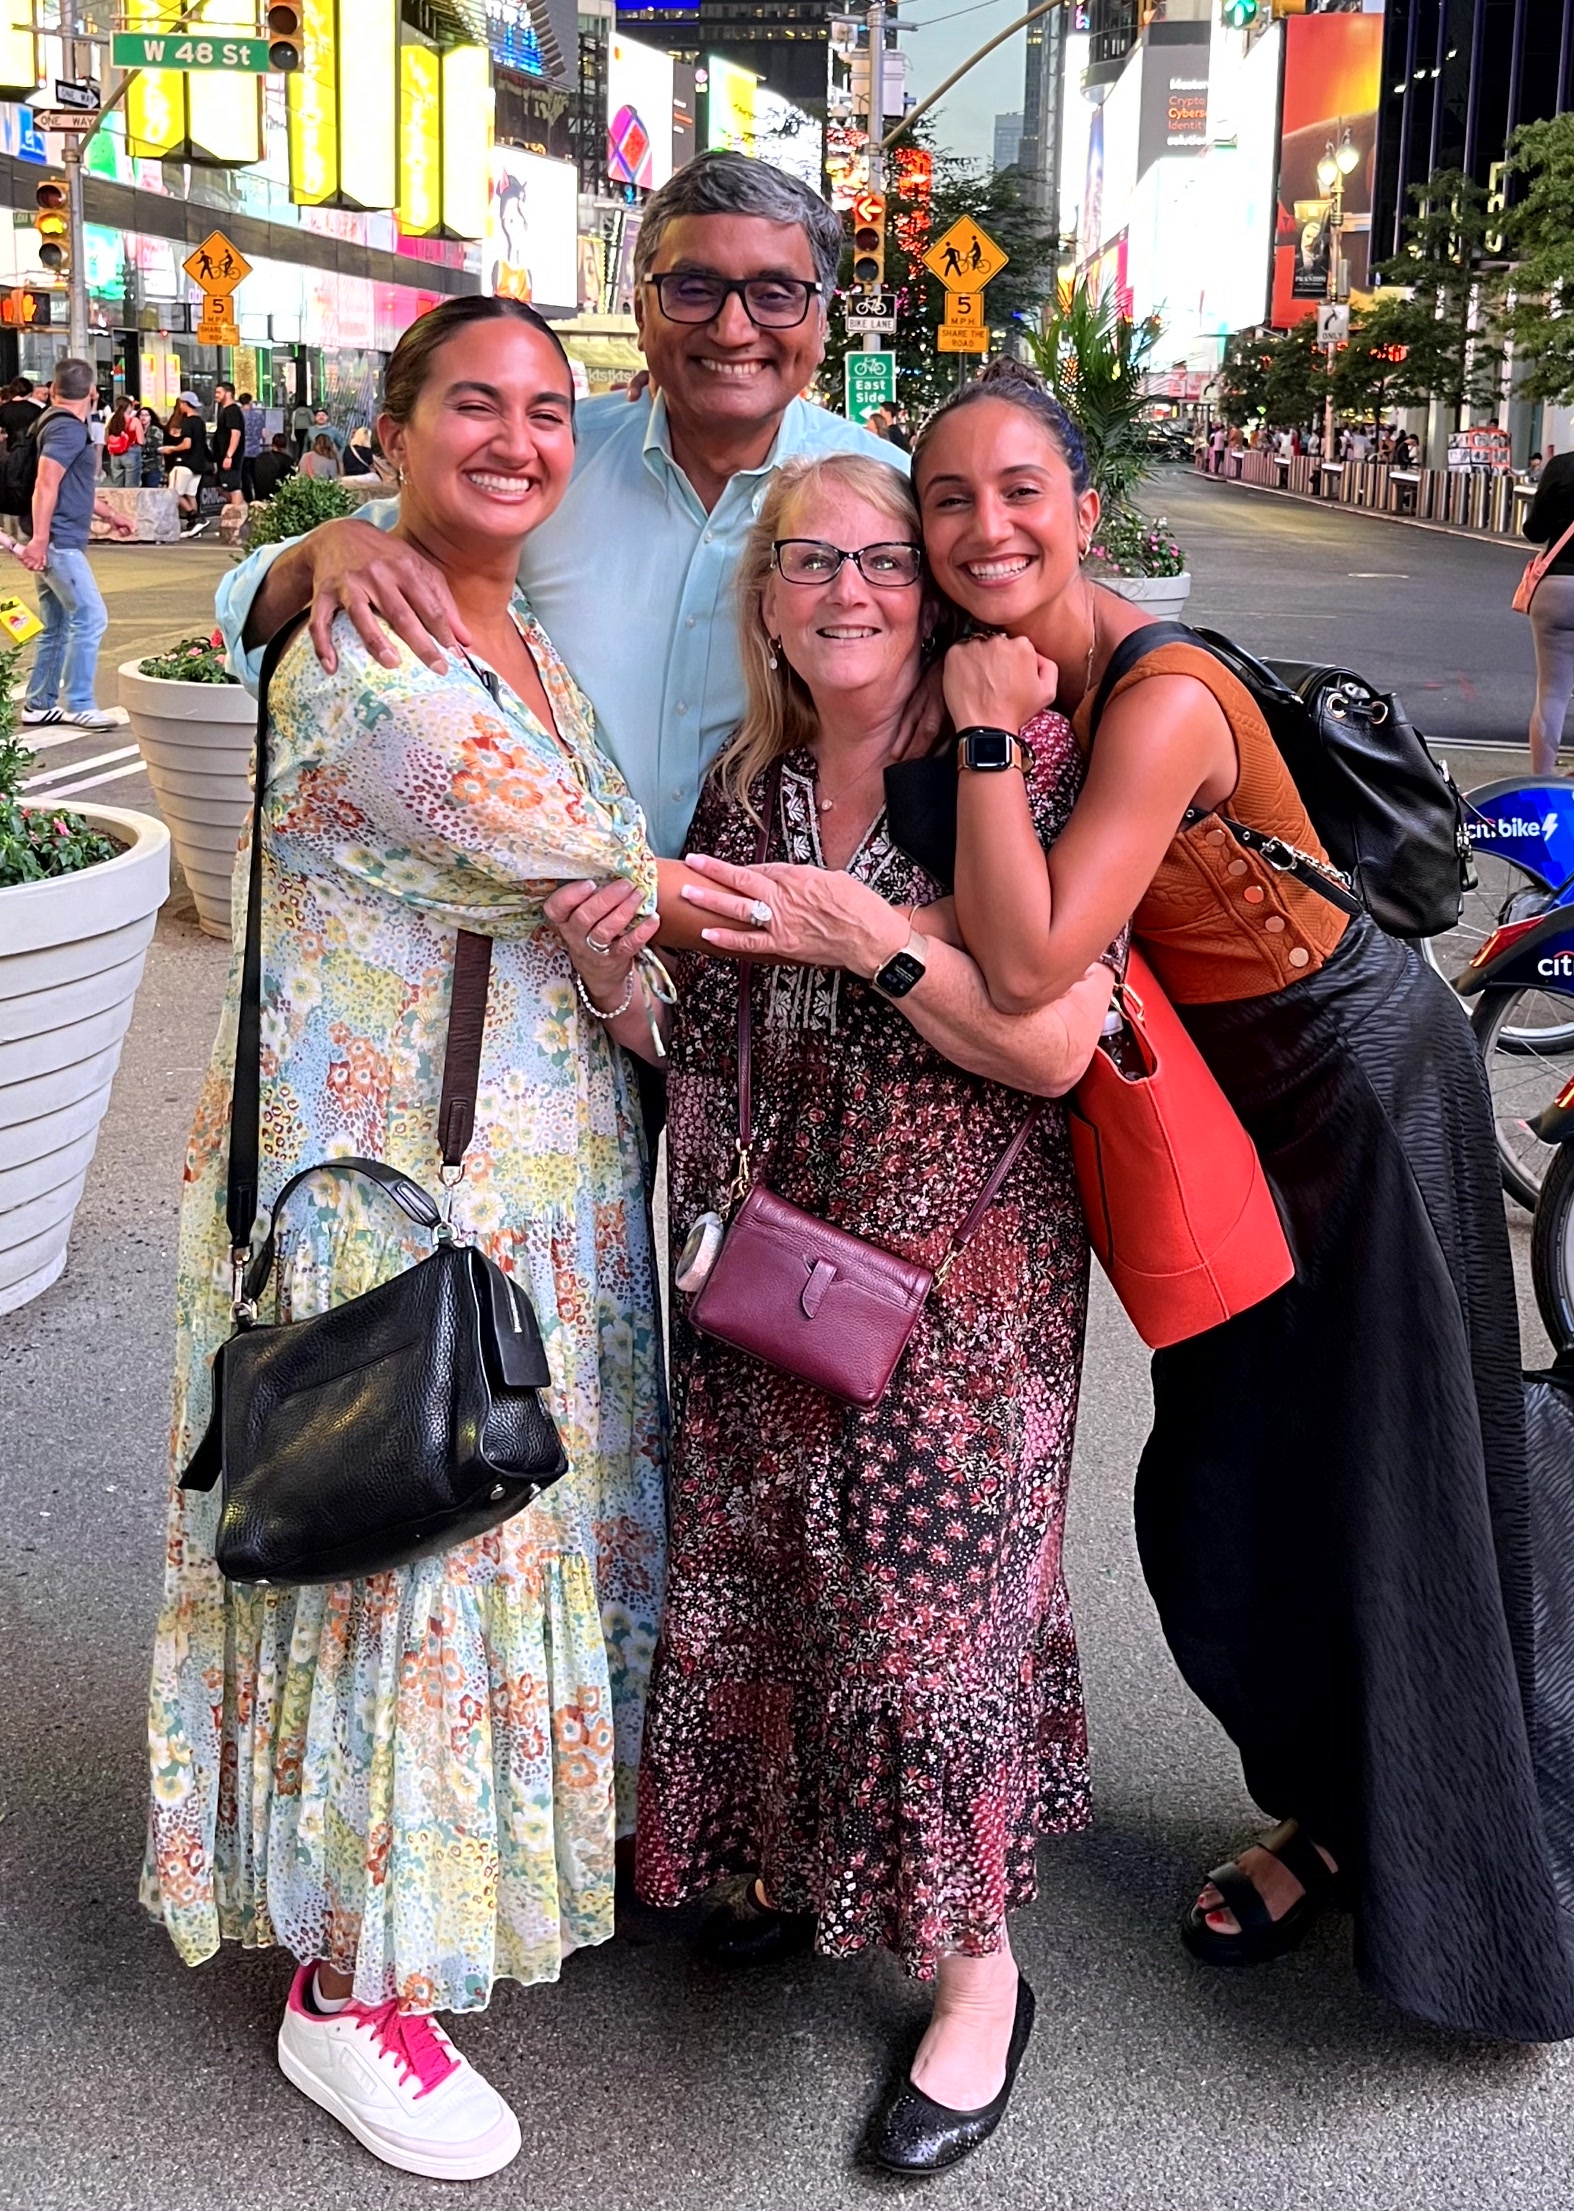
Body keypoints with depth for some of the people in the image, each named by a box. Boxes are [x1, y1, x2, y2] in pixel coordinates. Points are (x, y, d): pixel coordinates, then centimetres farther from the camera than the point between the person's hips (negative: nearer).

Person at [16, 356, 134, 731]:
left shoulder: (58, 424, 19)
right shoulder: (68, 428, -12)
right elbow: (46, 484, -23)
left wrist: (109, 515, 40)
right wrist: (39, 538, -29)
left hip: (56, 542, 10)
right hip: (58, 541, -10)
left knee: (57, 627, 13)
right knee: (91, 617, -10)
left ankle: (39, 704, 17)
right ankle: (79, 704, -8)